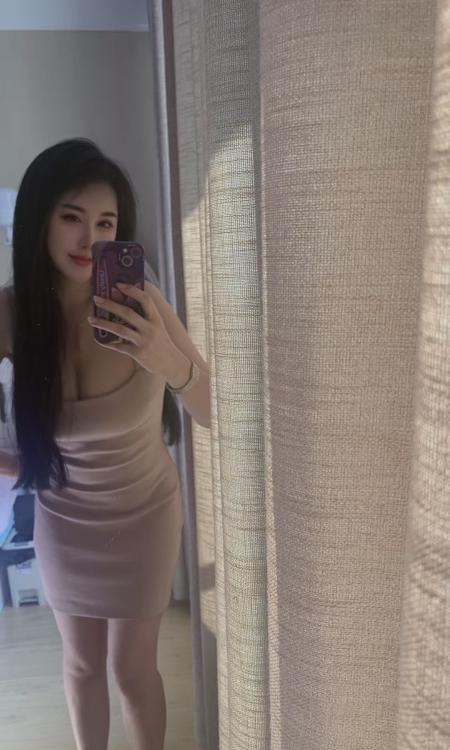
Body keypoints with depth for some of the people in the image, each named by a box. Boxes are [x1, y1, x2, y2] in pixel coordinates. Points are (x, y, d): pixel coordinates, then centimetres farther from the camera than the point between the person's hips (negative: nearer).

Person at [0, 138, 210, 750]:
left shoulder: (139, 303, -24)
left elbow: (215, 415, -24)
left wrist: (170, 361, -42)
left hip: (143, 516, -2)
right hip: (61, 521, 2)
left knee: (132, 667, 16)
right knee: (80, 662, 24)